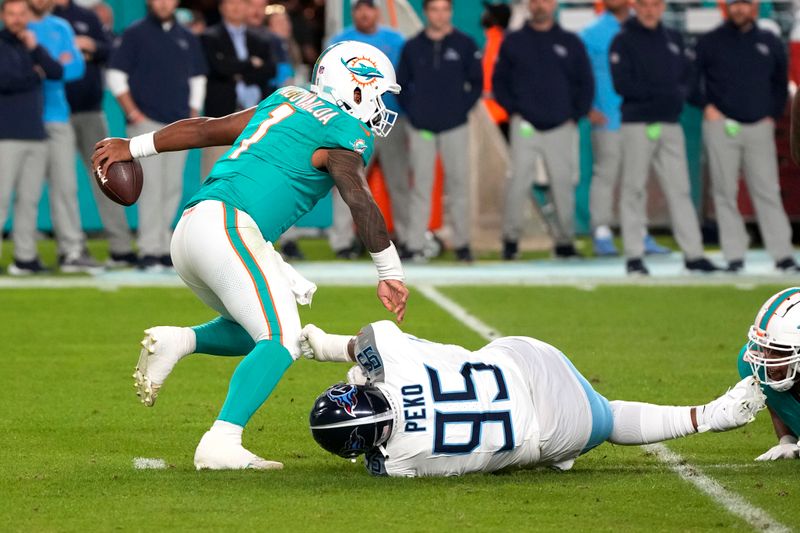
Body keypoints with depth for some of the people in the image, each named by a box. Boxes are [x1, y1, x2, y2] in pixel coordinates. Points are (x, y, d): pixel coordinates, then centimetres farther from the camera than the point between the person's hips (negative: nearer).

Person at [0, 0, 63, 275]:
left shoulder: (31, 45, 17)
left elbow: (57, 73, 4)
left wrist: (35, 48, -8)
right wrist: (35, 75, -1)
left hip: (36, 134, 6)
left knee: (30, 200, 4)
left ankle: (25, 257, 6)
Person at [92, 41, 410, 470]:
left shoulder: (287, 101, 25)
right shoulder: (344, 135, 1)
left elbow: (205, 129, 30)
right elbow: (359, 201, -13)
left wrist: (134, 147, 36)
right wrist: (390, 274, -10)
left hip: (189, 228, 9)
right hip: (228, 225, -9)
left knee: (261, 333, 20)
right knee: (281, 341, -13)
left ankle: (176, 342, 2)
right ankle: (220, 444, -25)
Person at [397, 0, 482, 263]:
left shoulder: (465, 45, 4)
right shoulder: (412, 47, 8)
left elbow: (476, 83, 6)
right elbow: (401, 85, 12)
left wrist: (461, 109, -3)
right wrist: (412, 111, 1)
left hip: (454, 127, -1)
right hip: (421, 129, 1)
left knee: (458, 184, 0)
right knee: (420, 186, 0)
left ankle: (462, 243, 7)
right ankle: (415, 246, 0)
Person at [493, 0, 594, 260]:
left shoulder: (570, 43, 9)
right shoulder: (513, 42, 8)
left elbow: (586, 83, 12)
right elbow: (500, 80, 10)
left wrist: (576, 115, 3)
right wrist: (513, 110, -2)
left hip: (562, 128, 1)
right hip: (524, 127, -1)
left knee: (563, 185, 0)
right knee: (518, 182, -9)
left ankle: (564, 240, 7)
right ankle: (511, 238, -2)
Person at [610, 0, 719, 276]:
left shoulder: (673, 39, 16)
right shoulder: (623, 41, 0)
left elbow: (687, 76, 17)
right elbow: (622, 84, -10)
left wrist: (680, 93, -6)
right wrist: (663, 93, -12)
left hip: (671, 125, 4)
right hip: (637, 125, -4)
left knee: (679, 189, 1)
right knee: (634, 189, -2)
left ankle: (693, 254, 0)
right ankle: (634, 256, 1)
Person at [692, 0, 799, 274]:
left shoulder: (770, 43, 11)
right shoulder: (711, 42, 4)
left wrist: (773, 114, 10)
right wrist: (706, 106, -4)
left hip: (759, 126, 1)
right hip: (721, 126, -1)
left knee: (767, 191, -4)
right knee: (726, 193, -2)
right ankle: (734, 256, 2)